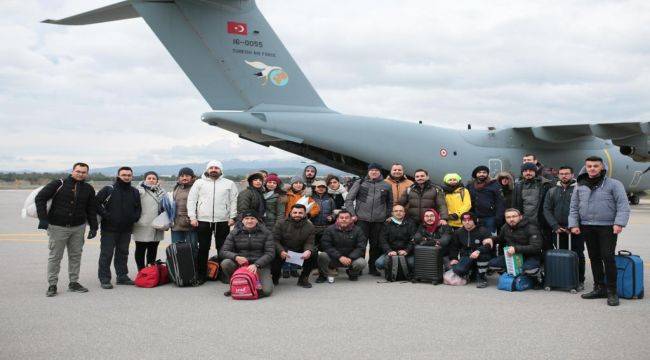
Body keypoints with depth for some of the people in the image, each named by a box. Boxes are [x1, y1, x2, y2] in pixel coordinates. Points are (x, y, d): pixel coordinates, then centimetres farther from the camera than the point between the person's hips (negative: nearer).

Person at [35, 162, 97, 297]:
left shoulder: (88, 189, 6)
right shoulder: (58, 184, -7)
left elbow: (91, 209, 12)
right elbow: (40, 198, -7)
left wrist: (93, 227, 6)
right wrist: (43, 219, -14)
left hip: (78, 228, 4)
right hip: (58, 227, -4)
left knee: (76, 256, 9)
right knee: (55, 256, 2)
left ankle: (73, 283, 21)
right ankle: (52, 285, 11)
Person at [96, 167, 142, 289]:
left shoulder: (135, 192, 10)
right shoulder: (108, 190, -6)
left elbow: (138, 208, 19)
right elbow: (96, 203, -7)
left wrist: (134, 218, 3)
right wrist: (105, 215, -13)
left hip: (126, 229, 5)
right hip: (109, 228, -5)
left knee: (123, 253, 13)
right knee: (106, 254, -3)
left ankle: (122, 276, 23)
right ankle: (104, 279, 3)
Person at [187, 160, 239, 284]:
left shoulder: (229, 184, 9)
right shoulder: (199, 183, 9)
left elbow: (234, 201, 6)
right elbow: (191, 200, 6)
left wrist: (232, 217, -4)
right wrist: (192, 217, -3)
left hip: (223, 221, 0)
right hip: (202, 221, 0)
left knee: (223, 249, 4)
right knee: (203, 249, 3)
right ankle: (201, 276, 10)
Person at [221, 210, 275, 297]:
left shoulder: (265, 233, 0)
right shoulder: (234, 233, 4)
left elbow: (270, 253, -7)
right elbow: (224, 251, 0)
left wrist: (256, 265, -23)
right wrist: (235, 257, -23)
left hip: (260, 265, -2)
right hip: (239, 264, 2)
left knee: (266, 291, -25)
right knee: (225, 263, -28)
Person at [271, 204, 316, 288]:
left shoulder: (310, 227, 2)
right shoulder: (281, 224, -4)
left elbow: (309, 243, -3)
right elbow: (275, 240, -11)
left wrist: (308, 251, -29)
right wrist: (281, 251, -31)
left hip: (300, 255, 2)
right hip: (284, 252, -2)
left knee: (314, 254, -22)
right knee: (276, 256, -34)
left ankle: (303, 278, 0)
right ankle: (275, 277, 1)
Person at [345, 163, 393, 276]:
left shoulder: (386, 186, 10)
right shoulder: (360, 183, 5)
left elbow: (390, 202, 20)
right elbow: (348, 199, 4)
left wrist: (388, 215, 11)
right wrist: (352, 214, -3)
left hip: (379, 220, 2)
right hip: (362, 219, -2)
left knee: (376, 244, 5)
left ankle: (373, 267, 17)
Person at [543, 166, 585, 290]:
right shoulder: (552, 191, 11)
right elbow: (547, 210, 7)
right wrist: (555, 226, -5)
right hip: (559, 230, 3)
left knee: (578, 255, 0)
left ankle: (580, 281, 9)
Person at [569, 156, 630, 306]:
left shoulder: (614, 184, -1)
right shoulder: (580, 187, 12)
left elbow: (623, 205, -5)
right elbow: (574, 208, 16)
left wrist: (619, 223, -15)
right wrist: (573, 224, 5)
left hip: (607, 227, -4)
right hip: (587, 228, 5)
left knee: (608, 257, -9)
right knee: (594, 258, 10)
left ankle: (612, 291, 0)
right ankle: (599, 288, 20)